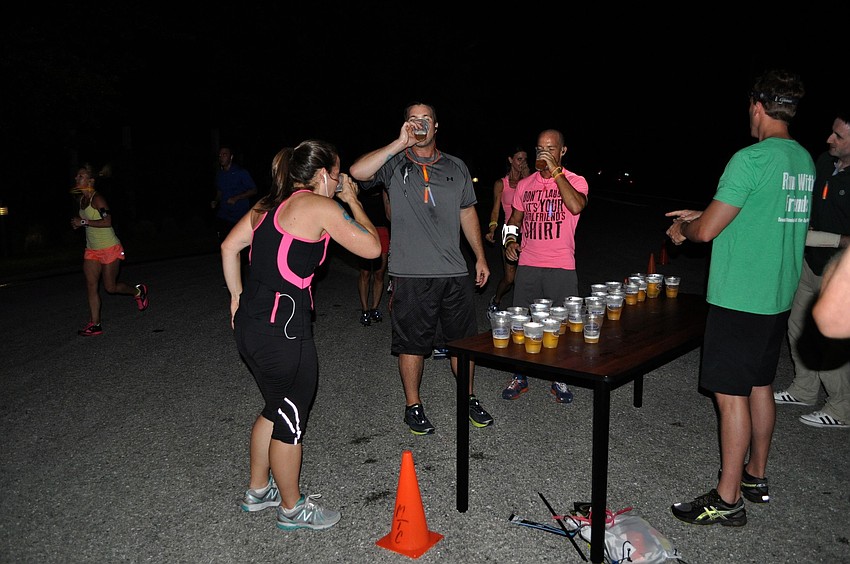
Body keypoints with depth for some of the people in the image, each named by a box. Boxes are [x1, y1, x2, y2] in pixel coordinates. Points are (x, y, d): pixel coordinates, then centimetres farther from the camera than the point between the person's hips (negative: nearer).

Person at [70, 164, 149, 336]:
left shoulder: (97, 198, -18)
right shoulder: (80, 199, 9)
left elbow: (107, 221, -28)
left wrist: (84, 222, -24)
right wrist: (77, 222, 6)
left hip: (109, 249, -8)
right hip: (92, 249, 8)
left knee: (110, 287, -1)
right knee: (91, 286, 0)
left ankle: (138, 291, 28)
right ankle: (94, 324, 2)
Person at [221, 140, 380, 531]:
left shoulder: (270, 204, 13)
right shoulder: (320, 207, -10)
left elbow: (228, 247, 13)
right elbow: (372, 247, -7)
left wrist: (237, 297, 19)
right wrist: (353, 201, 4)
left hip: (250, 323, 9)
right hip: (283, 331, -9)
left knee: (276, 407, 26)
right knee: (291, 420, 9)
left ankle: (258, 491, 42)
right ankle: (292, 509, 28)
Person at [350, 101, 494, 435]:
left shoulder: (456, 167, 12)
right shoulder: (395, 164, -1)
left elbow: (468, 213, 18)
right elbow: (358, 172, -21)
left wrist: (480, 257, 15)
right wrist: (400, 143, -21)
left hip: (455, 272, 4)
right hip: (411, 274, -4)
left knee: (464, 339, 13)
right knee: (412, 344, 6)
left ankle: (468, 399, 31)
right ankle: (413, 407, 23)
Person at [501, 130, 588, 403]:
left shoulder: (575, 181, -2)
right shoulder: (525, 184, 11)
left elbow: (576, 206, -24)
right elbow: (515, 219, 21)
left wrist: (555, 171, -20)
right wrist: (510, 240, 1)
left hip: (562, 268, -3)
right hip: (527, 265, 3)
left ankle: (559, 381, 21)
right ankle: (520, 378, 21)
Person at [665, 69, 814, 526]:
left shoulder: (751, 158, -18)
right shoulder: (804, 160, 10)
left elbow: (707, 231, -18)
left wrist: (683, 228, 5)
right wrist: (700, 216, 23)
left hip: (739, 297, -9)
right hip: (777, 297, 9)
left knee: (731, 395, -2)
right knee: (760, 386, 18)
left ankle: (727, 499, 7)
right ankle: (755, 475, 32)